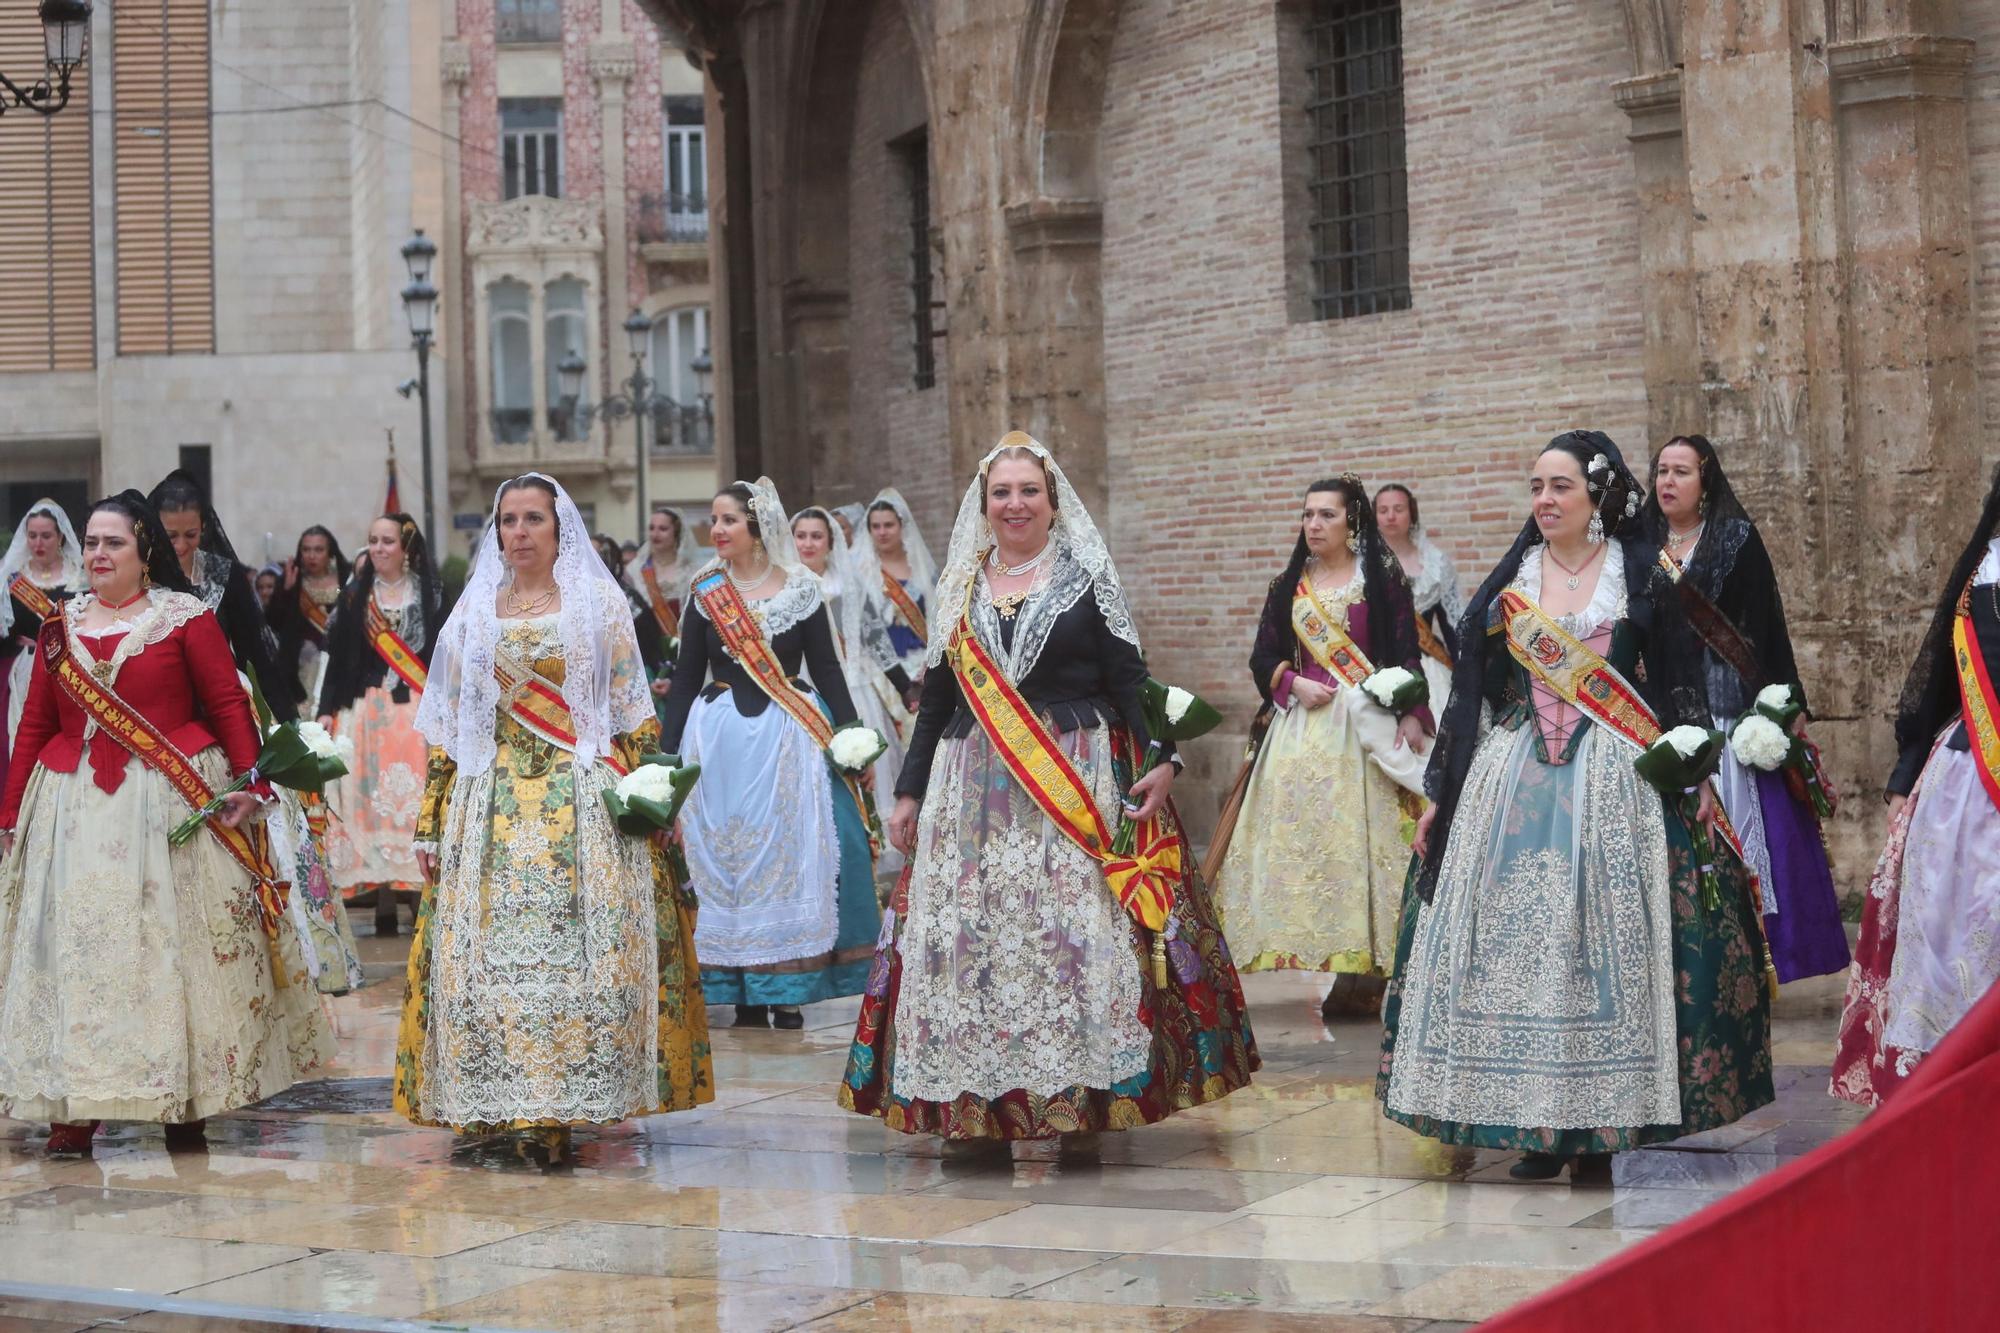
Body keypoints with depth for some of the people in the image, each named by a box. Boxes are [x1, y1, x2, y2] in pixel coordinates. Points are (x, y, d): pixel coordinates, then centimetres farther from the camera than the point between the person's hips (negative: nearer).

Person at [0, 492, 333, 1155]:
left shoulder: (186, 617, 0)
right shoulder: (61, 625, 11)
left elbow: (229, 703, -5)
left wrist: (251, 783, -15)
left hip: (171, 803, -3)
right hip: (75, 811, 3)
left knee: (176, 944, 0)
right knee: (77, 944, 0)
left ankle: (186, 1106, 7)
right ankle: (76, 1109, 4)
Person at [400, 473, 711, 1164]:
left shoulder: (599, 602, 8)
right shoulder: (474, 611, 14)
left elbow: (632, 715, 5)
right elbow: (447, 725, 14)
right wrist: (432, 820, 8)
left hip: (584, 808, -2)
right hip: (493, 807, 2)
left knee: (576, 949, -8)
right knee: (489, 952, -5)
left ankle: (557, 1111, -3)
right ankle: (501, 1106, 2)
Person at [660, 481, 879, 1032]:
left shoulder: (801, 589, 2)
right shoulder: (705, 591, 5)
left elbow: (826, 670, 3)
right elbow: (686, 677, 7)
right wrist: (668, 754, 2)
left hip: (787, 738, -1)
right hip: (719, 739, 1)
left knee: (789, 855, 0)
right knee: (726, 859, 2)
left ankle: (787, 993, 8)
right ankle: (745, 996, 9)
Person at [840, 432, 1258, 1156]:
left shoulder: (1088, 577, 3)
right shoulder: (960, 586, 13)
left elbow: (1128, 678, -2)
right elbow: (937, 694, 16)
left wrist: (1159, 757, -14)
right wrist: (910, 791, 14)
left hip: (1078, 784, -3)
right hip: (973, 792, 4)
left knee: (1075, 932, -8)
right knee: (970, 937, -1)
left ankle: (1081, 1100, -2)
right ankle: (974, 1106, 5)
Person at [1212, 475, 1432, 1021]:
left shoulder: (1383, 579, 2)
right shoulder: (1288, 585, 14)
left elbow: (1407, 653, -4)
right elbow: (1263, 657, 14)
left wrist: (1411, 714, -16)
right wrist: (1293, 683, -6)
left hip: (1367, 726, -4)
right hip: (1303, 725, 4)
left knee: (1360, 838, -8)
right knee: (1302, 836, -3)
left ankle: (1362, 969, -5)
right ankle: (1327, 963, 1)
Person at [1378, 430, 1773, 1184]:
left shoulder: (1642, 576, 4)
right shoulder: (1509, 579, 10)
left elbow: (1681, 684, 5)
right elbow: (1470, 689, 11)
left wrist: (1700, 775, -3)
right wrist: (1439, 794, 10)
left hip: (1616, 781, -2)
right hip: (1515, 779, 3)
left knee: (1606, 937, -6)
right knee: (1517, 937, -2)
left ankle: (1601, 1122, 2)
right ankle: (1541, 1126, 5)